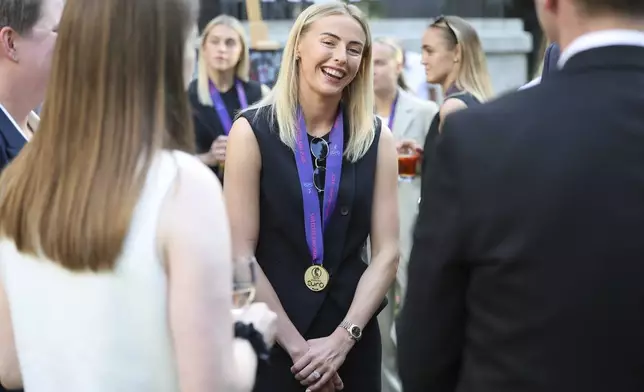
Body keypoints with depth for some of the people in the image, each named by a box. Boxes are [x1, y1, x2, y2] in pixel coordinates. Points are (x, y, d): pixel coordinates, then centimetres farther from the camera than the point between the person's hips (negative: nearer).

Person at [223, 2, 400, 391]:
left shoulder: (377, 137, -1)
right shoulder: (253, 131, -8)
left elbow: (387, 252, -3)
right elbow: (240, 254, -10)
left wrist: (342, 339, -12)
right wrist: (295, 344, -13)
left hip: (353, 338, 2)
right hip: (270, 340, -2)